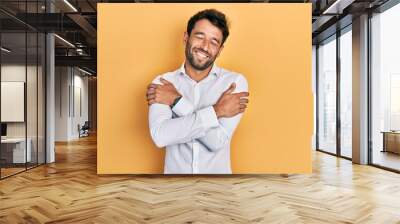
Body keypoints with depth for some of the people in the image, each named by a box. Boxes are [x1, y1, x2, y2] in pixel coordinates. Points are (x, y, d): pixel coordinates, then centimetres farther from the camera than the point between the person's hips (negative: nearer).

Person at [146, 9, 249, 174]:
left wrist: (177, 101, -19)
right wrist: (217, 110, -23)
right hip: (175, 172, 1)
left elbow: (216, 141, -21)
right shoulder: (163, 83, -8)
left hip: (217, 172, -1)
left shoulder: (235, 81, -12)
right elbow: (160, 137, -23)